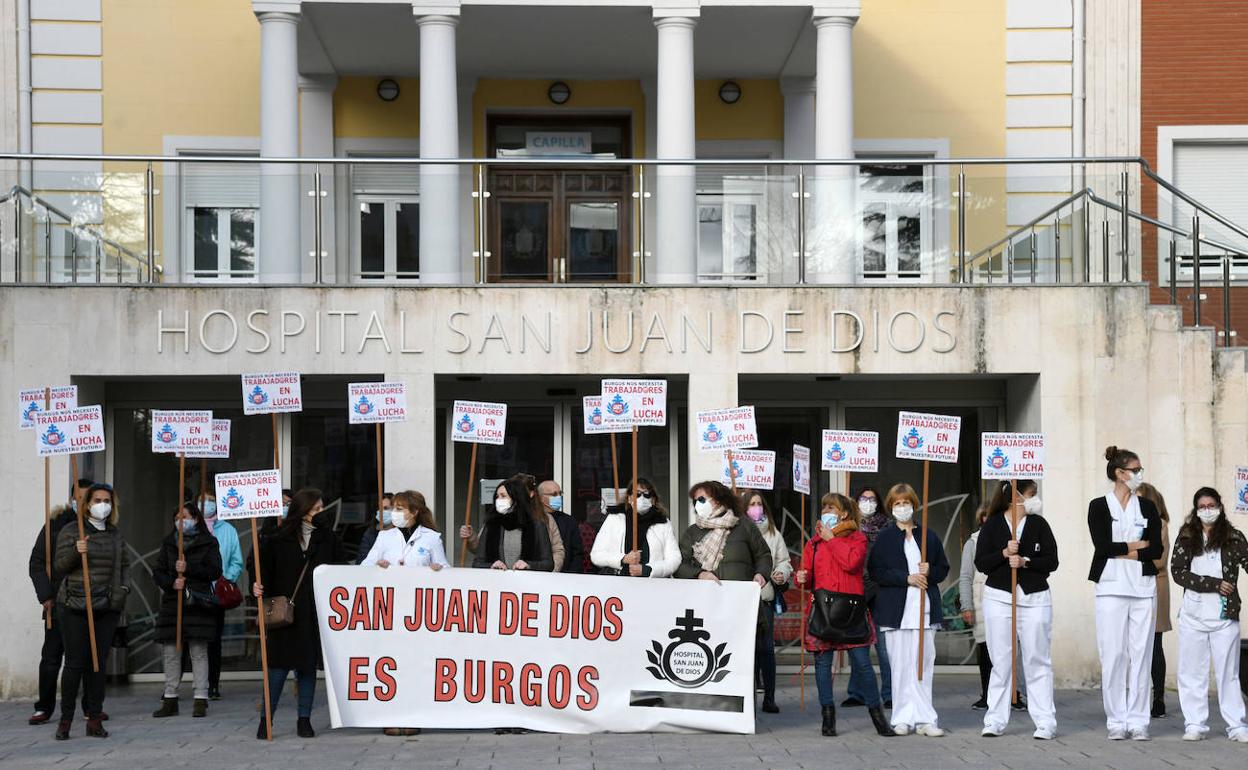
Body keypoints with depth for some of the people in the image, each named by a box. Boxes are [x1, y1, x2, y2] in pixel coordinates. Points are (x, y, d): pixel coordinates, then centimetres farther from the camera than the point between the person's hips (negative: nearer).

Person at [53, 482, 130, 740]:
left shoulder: (116, 535, 13)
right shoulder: (70, 531, 1)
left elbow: (125, 565, 22)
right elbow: (58, 566, 0)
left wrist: (124, 588, 5)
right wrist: (75, 553, -18)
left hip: (108, 608, 4)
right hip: (76, 606, -3)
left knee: (99, 663, 5)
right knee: (75, 662, -4)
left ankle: (94, 719, 9)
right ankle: (66, 719, 6)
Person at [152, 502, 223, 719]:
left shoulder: (208, 542, 3)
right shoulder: (168, 542, 13)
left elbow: (215, 571, -4)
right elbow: (157, 573, 10)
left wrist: (188, 568, -14)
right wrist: (171, 583, -10)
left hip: (198, 604, -3)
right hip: (171, 604, 3)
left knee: (199, 652, -2)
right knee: (170, 652, 4)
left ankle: (200, 700, 1)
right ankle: (170, 700, 11)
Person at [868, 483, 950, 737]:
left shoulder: (929, 536, 13)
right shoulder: (884, 538, 6)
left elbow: (943, 570, 16)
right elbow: (875, 572, -2)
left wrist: (929, 572, -6)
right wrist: (907, 578, -11)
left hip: (925, 608, 2)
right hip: (896, 609, -2)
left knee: (924, 663, -1)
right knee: (900, 664, -3)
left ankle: (924, 719, 1)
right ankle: (904, 718, 3)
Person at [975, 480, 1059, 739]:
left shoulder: (1039, 524, 6)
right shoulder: (992, 525, 2)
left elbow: (1052, 561, -1)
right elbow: (981, 563, -3)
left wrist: (1025, 561, -15)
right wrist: (1004, 553, -17)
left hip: (1035, 598, 1)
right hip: (999, 598, -1)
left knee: (1038, 661, 1)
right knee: (1001, 661, 3)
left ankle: (1045, 722, 3)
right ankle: (995, 721, 9)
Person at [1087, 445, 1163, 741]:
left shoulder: (1147, 507, 12)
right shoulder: (1099, 506, 4)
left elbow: (1157, 550, 2)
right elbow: (1102, 546, -9)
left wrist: (1122, 552, -7)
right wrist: (1138, 544, -4)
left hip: (1143, 587, 2)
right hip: (1111, 588, -2)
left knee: (1141, 654, 0)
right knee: (1113, 655, -3)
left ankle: (1138, 721, 6)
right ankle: (1116, 721, 3)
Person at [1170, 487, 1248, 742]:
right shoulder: (1186, 538, 4)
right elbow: (1178, 572, -5)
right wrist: (1214, 584, -12)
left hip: (1225, 615, -1)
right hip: (1193, 614, 1)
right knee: (1192, 672, 5)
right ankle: (1195, 724, 12)